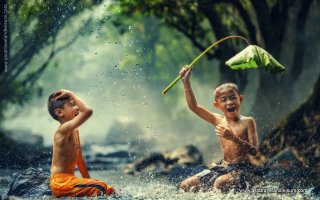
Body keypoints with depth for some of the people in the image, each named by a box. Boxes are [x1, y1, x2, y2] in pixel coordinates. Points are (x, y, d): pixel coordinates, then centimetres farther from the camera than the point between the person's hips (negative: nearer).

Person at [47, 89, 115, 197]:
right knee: (100, 188, -27)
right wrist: (71, 94, -21)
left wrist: (88, 180, 22)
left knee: (110, 190, 8)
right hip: (61, 182, -10)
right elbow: (88, 111, -32)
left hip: (69, 179, 10)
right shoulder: (64, 129, -18)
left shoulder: (74, 131, 14)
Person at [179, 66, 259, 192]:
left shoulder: (247, 122, -4)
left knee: (220, 183, -38)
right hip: (223, 167, 6)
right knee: (186, 185, -5)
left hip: (242, 168, -6)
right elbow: (194, 107, 8)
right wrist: (186, 81, 2)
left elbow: (254, 151, -12)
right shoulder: (219, 120, 8)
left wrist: (233, 137, -25)